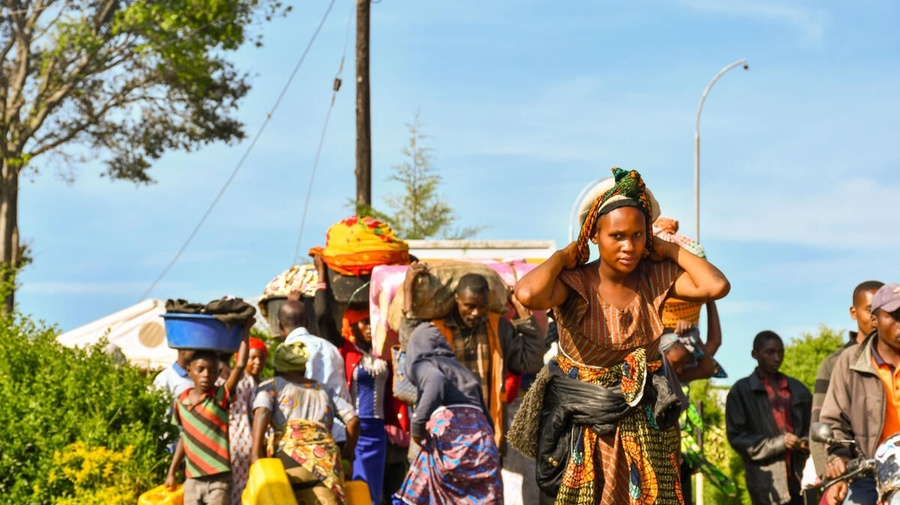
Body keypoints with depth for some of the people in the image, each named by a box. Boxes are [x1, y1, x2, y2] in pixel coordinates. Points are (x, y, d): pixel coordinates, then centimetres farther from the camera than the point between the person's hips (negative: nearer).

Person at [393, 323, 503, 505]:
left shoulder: (421, 364, 11)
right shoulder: (461, 369, 30)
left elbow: (436, 382, -13)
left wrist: (418, 424, -9)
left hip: (448, 432, -6)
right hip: (480, 435, 6)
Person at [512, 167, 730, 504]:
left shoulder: (655, 278, -1)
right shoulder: (575, 283, -14)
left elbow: (716, 286, -14)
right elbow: (528, 294, -36)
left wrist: (671, 250, -5)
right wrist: (561, 257, -18)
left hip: (644, 425, 3)